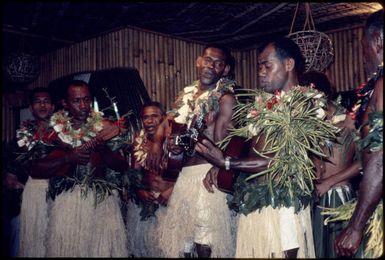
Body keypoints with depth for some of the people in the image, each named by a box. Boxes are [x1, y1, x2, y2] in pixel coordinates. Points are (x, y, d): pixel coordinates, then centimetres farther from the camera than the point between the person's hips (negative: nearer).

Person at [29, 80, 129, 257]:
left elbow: (123, 165, 1)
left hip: (103, 202, 1)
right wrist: (68, 158, -16)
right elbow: (35, 170, -4)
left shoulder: (104, 127, 5)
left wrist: (103, 148, -15)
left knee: (104, 248, -3)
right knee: (68, 248, -2)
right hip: (67, 203, -1)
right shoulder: (55, 130, 2)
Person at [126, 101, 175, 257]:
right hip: (143, 204, 4)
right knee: (142, 239, 12)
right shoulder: (139, 141, 7)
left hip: (167, 202, -4)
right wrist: (138, 190, -5)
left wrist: (171, 190, -22)